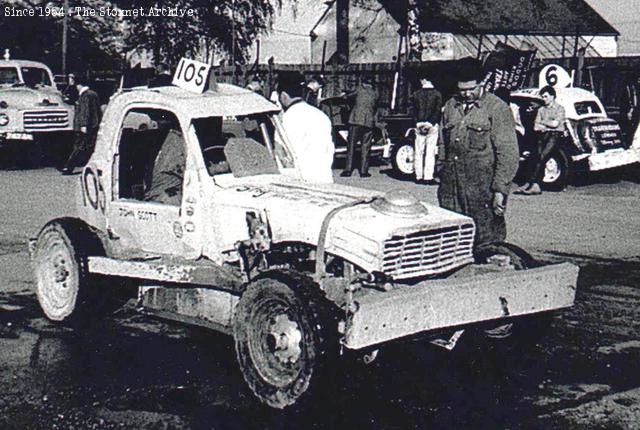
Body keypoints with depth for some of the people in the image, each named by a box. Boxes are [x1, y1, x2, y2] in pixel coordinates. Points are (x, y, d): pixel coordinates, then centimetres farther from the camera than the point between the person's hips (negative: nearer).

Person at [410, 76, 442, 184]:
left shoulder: (416, 94, 2)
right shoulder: (437, 94, -1)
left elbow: (414, 111, -1)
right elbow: (438, 111, -6)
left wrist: (418, 124, -2)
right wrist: (431, 123, -6)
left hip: (419, 125, 1)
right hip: (432, 126, -1)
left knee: (418, 152, 7)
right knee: (430, 152, 2)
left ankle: (419, 176, 7)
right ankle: (428, 177, -1)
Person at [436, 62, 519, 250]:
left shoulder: (497, 108, -4)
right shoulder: (451, 106, 14)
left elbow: (507, 153, -8)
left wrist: (500, 190, -14)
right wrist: (440, 170, 15)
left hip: (482, 188, -5)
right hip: (450, 184, 5)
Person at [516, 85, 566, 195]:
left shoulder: (559, 108, 5)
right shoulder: (541, 110, 21)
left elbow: (555, 124, -8)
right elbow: (536, 127, 13)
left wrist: (542, 123, 3)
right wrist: (548, 126, -4)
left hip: (555, 135, -5)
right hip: (543, 136, 5)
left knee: (542, 157, -21)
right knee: (538, 158, -12)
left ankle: (530, 183, -26)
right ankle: (536, 186, -18)